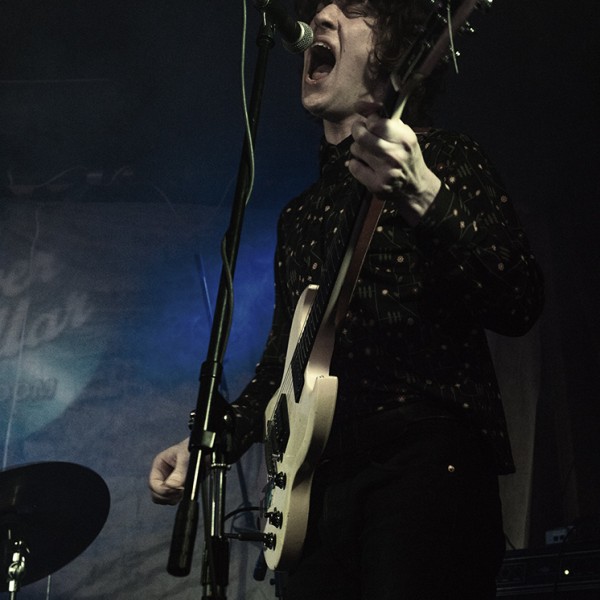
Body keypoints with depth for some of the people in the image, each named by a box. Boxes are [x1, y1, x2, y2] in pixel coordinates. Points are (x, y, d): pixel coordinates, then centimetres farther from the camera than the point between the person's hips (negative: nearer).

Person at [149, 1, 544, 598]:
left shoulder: (447, 159, 4)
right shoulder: (300, 213, 22)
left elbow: (520, 305, -12)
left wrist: (423, 196, -25)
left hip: (427, 458, -6)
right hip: (318, 474, 6)